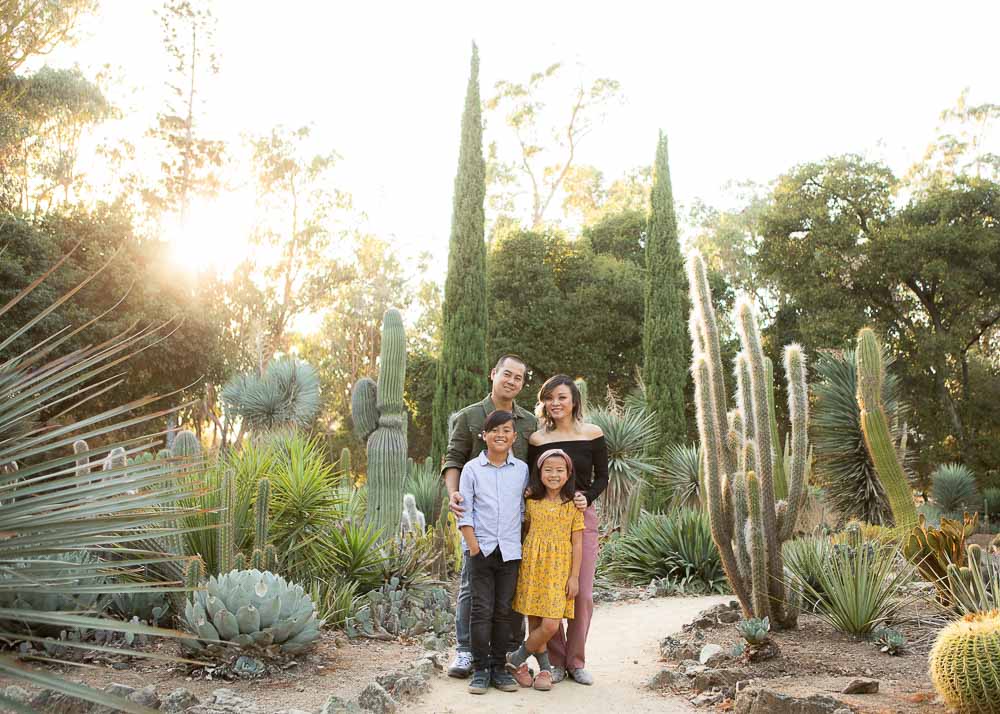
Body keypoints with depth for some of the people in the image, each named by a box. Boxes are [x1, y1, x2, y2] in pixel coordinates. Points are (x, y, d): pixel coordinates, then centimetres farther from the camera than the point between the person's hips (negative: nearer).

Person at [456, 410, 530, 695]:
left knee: (504, 611, 8)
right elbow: (465, 511, -2)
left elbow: (524, 508, 12)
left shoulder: (521, 469, 5)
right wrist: (473, 544, -9)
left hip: (510, 551, 2)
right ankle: (480, 669, 7)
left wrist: (523, 541, 5)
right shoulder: (472, 469, -1)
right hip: (481, 549, -2)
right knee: (482, 610, -2)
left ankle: (499, 667, 18)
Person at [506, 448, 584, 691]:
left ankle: (517, 658, 12)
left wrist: (574, 576, -3)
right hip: (532, 565, 2)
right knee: (534, 623, 4)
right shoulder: (531, 501, 2)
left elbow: (577, 543, 0)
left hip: (559, 570, -1)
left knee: (551, 624, -9)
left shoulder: (573, 504, -2)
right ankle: (545, 668, 22)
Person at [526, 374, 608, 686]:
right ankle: (555, 661, 15)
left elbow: (602, 477, 6)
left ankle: (576, 661, 16)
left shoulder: (592, 434, 2)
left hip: (582, 518, 0)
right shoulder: (536, 439, 3)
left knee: (582, 593, 1)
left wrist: (587, 498, -12)